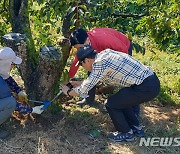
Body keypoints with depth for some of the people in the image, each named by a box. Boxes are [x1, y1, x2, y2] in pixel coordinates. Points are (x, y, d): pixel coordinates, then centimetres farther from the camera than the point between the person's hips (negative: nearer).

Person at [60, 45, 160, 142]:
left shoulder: (100, 63, -13)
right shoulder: (105, 53, 13)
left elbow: (84, 90, -8)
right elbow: (95, 77, 29)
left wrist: (68, 92, 10)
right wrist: (80, 83, 35)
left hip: (146, 87, -9)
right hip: (152, 80, 9)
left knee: (111, 104, 3)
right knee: (121, 100, 24)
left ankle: (126, 134, 17)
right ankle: (136, 128, 32)